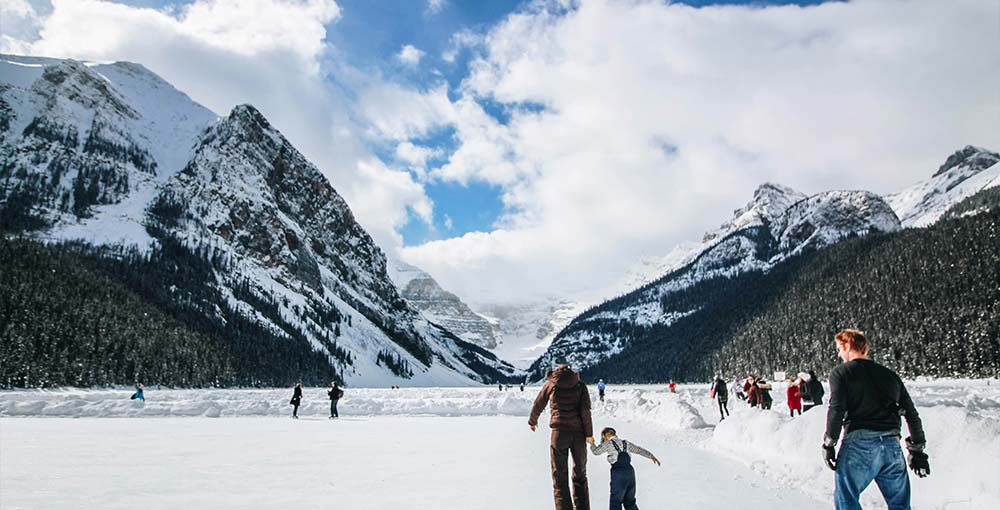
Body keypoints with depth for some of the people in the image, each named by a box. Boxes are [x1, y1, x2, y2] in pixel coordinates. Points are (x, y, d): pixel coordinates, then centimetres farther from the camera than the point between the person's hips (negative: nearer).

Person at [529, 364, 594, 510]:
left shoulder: (550, 384, 10)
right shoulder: (580, 386, 10)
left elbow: (538, 405, 18)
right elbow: (585, 410, -2)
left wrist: (532, 421, 36)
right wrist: (589, 433, 0)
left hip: (559, 432, -1)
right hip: (578, 433, 2)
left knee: (559, 477, 3)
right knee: (580, 476, 15)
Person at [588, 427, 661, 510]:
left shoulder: (608, 443, 5)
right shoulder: (625, 443, 20)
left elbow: (596, 452, 6)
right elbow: (639, 450, 25)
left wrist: (592, 443, 25)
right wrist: (652, 456, 34)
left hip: (618, 472, -6)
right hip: (630, 471, 6)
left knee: (616, 501, 1)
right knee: (629, 501, 18)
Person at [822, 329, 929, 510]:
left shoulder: (841, 372, 2)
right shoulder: (889, 375, 17)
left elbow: (836, 410, -9)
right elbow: (911, 414, 17)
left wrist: (828, 444, -2)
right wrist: (917, 449, 24)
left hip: (858, 446, -5)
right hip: (892, 446, 5)